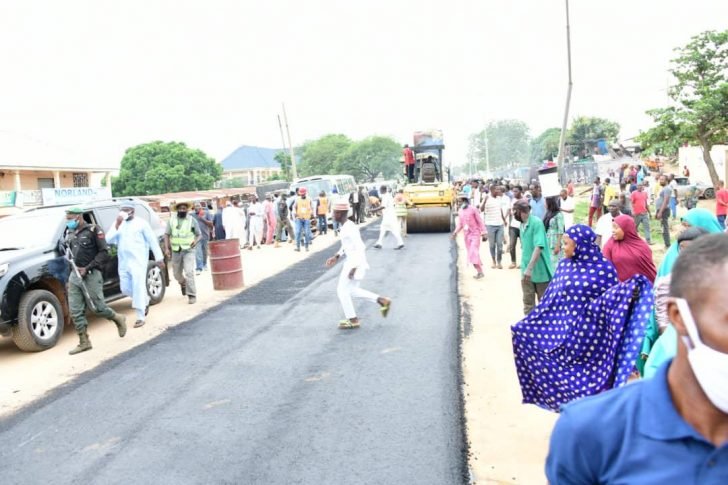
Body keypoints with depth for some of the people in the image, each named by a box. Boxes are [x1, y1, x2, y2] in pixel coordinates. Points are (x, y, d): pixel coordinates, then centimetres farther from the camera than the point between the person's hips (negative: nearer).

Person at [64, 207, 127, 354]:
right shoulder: (69, 233, 13)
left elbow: (104, 253, -10)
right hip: (75, 275, 6)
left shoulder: (93, 230, -7)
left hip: (91, 274, -6)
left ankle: (118, 319, 25)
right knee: (75, 310, 2)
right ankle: (84, 342, 9)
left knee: (98, 307, -2)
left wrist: (87, 268, -16)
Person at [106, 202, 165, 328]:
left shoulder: (141, 223, -2)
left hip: (138, 261, -5)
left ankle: (140, 317, -2)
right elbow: (109, 240, -2)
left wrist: (159, 258, -4)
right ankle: (145, 300, 34)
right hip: (123, 262, 5)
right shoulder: (118, 224, 10)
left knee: (138, 288, -9)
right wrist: (117, 225, -13)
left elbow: (152, 240, -1)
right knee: (125, 289, 9)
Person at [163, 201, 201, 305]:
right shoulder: (171, 220, 5)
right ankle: (183, 284, 47)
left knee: (189, 272, -17)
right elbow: (166, 234, 6)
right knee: (177, 274, 13)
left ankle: (192, 295, -10)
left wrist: (196, 241, -18)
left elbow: (200, 235, 3)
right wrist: (166, 248, -5)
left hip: (189, 250, -3)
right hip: (176, 251, 3)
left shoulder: (192, 220, -1)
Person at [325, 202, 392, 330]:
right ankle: (382, 301, 19)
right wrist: (336, 257, 16)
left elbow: (360, 248, -23)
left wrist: (353, 267, -23)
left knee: (342, 290, 2)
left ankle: (353, 320, 12)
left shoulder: (350, 228, -21)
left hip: (356, 263, -10)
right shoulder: (346, 226, 9)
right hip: (352, 261, 10)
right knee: (352, 291, 18)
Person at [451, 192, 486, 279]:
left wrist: (483, 233, -12)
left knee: (474, 252, -16)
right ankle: (479, 271, 15)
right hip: (467, 235, 6)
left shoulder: (473, 208, -12)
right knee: (470, 254, 6)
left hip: (475, 234, -6)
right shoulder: (460, 211, 6)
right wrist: (455, 232, -4)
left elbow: (480, 221, -9)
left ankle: (480, 271, -11)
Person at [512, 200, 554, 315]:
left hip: (540, 270, -6)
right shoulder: (522, 224, 5)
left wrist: (530, 268, -31)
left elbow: (539, 247, -25)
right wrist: (524, 267, 15)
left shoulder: (536, 222, -17)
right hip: (526, 271, 6)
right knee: (528, 301, 10)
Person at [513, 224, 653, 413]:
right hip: (566, 330, 4)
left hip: (591, 334, -4)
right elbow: (551, 298, 7)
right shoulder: (564, 266, 5)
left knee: (592, 377, 4)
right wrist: (526, 324, 5)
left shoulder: (604, 268, -7)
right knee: (566, 375, 7)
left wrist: (628, 290, -27)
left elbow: (614, 297, -4)